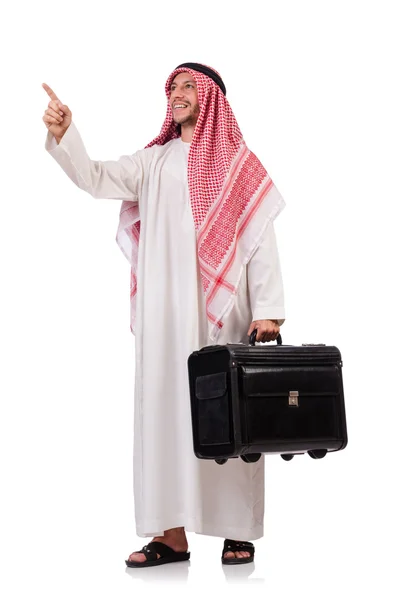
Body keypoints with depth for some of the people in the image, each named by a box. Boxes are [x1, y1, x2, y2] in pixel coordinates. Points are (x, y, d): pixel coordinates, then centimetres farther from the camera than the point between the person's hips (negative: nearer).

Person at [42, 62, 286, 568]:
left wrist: (268, 309, -7)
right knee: (165, 411, 1)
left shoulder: (239, 163, 7)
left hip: (222, 309, -3)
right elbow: (95, 178, 6)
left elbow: (261, 239, 1)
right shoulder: (154, 161, 15)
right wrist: (63, 135, -11)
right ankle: (172, 534, 7)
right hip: (164, 312, 3)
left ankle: (239, 531, 9)